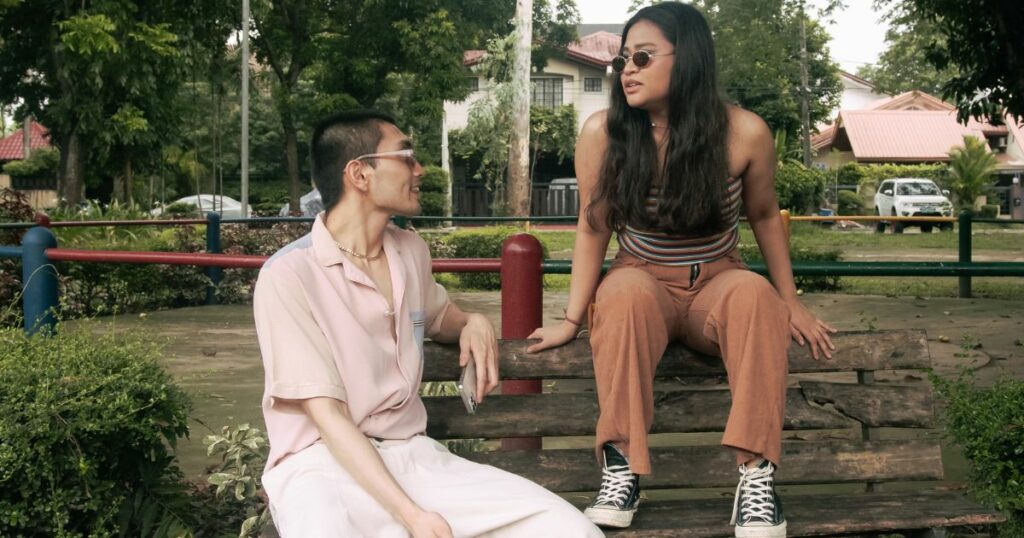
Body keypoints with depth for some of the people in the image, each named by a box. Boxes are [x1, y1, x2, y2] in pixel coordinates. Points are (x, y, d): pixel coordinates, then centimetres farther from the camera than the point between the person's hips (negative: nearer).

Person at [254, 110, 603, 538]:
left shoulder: (411, 251, 10)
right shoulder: (289, 274, -11)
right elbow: (327, 415, -17)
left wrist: (474, 323, 8)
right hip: (320, 464, -6)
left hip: (410, 454, 6)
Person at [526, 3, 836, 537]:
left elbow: (764, 216, 4)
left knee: (753, 294, -35)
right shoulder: (602, 132, -12)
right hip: (643, 283, 0)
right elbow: (593, 228, -3)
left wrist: (790, 302, 7)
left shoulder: (744, 133, -12)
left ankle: (757, 473, -35)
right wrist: (572, 319, -6)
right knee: (627, 290, -37)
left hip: (716, 284, 1)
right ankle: (621, 468, -37)